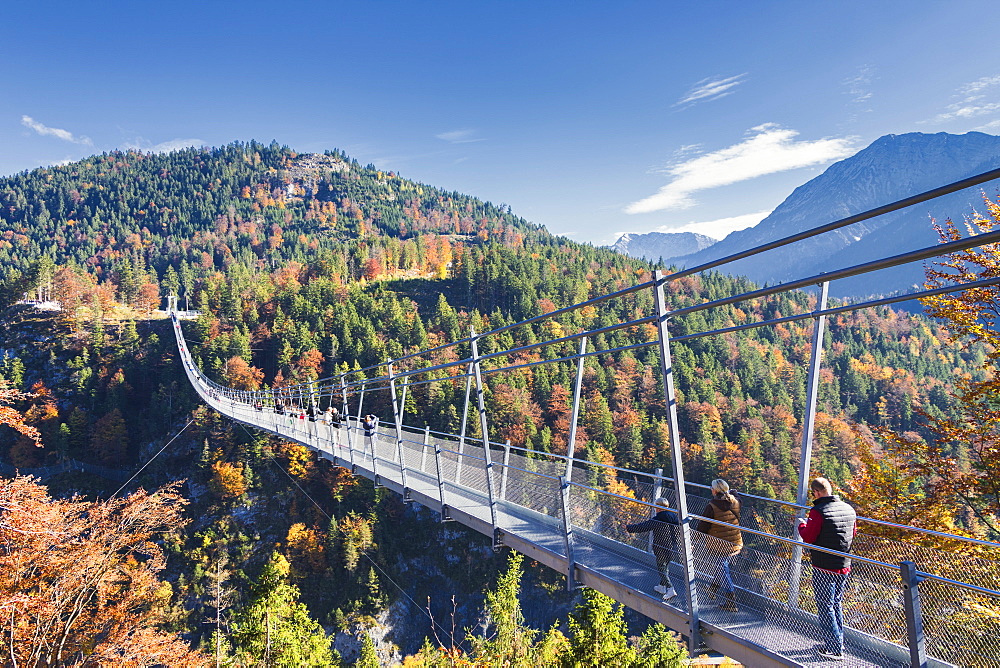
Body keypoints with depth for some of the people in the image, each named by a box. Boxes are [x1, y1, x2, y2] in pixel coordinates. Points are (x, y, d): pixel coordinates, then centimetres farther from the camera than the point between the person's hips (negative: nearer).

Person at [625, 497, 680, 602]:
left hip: (662, 549, -8)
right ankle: (662, 587, 34)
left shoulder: (657, 519, -20)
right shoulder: (674, 516, 0)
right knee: (665, 567, 21)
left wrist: (629, 528, -4)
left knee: (661, 568, 3)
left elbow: (643, 527, -17)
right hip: (672, 547, 8)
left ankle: (670, 589, -4)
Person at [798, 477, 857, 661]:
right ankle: (837, 643, 28)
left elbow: (808, 537, -15)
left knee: (826, 607, 4)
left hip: (824, 568, -7)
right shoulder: (849, 509, 3)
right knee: (837, 605, 20)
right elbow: (853, 534, 16)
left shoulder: (818, 511, -19)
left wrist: (802, 525, 3)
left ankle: (835, 649, 7)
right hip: (844, 566, 7)